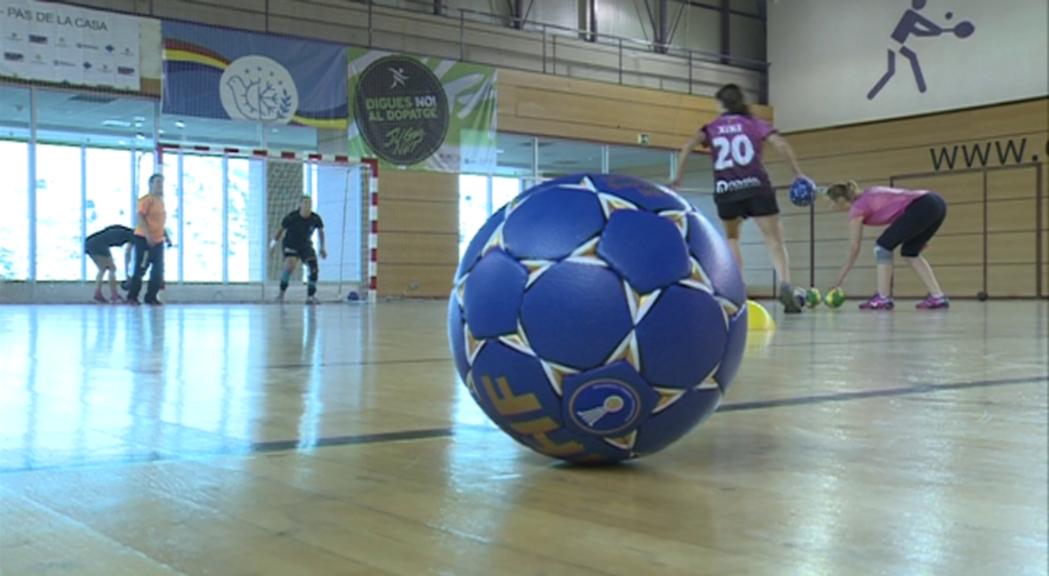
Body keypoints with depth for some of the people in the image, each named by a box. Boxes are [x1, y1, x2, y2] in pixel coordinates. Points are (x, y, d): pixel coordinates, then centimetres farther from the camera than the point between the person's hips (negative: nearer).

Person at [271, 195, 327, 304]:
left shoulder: (315, 218, -13)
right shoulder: (291, 217, -20)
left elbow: (320, 231, 6)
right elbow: (282, 229, -3)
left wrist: (322, 248, 7)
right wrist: (274, 242, 7)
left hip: (306, 246, 4)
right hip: (290, 245, -3)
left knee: (314, 269, -10)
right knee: (290, 266, -28)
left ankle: (311, 296, 6)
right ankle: (282, 293, -12)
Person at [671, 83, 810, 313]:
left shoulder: (711, 128, 16)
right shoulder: (755, 123, 15)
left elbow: (687, 148, 2)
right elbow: (780, 144, 1)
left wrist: (679, 177, 9)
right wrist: (798, 174, 4)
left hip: (726, 191, 1)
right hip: (756, 187, -1)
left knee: (732, 238, 24)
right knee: (774, 239, -3)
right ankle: (785, 284, -28)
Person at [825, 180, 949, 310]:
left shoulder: (856, 208, 2)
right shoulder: (868, 197, 25)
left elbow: (854, 248, 4)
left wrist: (840, 279, 10)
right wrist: (918, 236, 27)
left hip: (923, 207, -9)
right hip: (936, 203, 9)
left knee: (883, 245, 1)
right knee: (910, 252, 19)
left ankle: (883, 299, 1)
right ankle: (938, 297, 13)